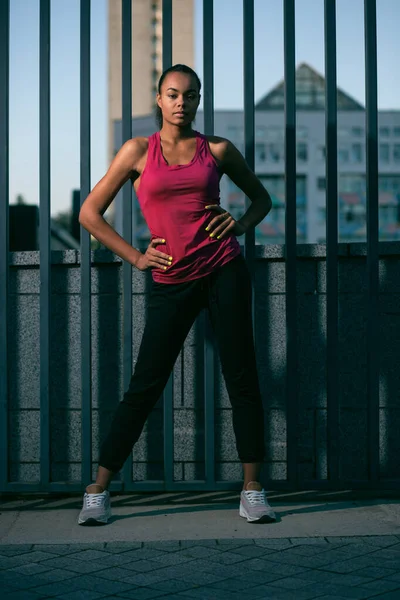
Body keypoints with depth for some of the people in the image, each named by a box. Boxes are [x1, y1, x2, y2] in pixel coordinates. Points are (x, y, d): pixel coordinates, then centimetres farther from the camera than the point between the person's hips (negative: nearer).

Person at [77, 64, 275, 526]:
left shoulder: (217, 150, 7)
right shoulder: (139, 151, 3)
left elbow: (261, 197, 21)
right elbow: (90, 213, 5)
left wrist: (241, 225, 1)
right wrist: (135, 257, 0)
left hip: (223, 270, 1)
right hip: (170, 282, -1)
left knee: (241, 377, 1)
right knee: (145, 385, -1)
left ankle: (252, 491, 10)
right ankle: (98, 491, 9)